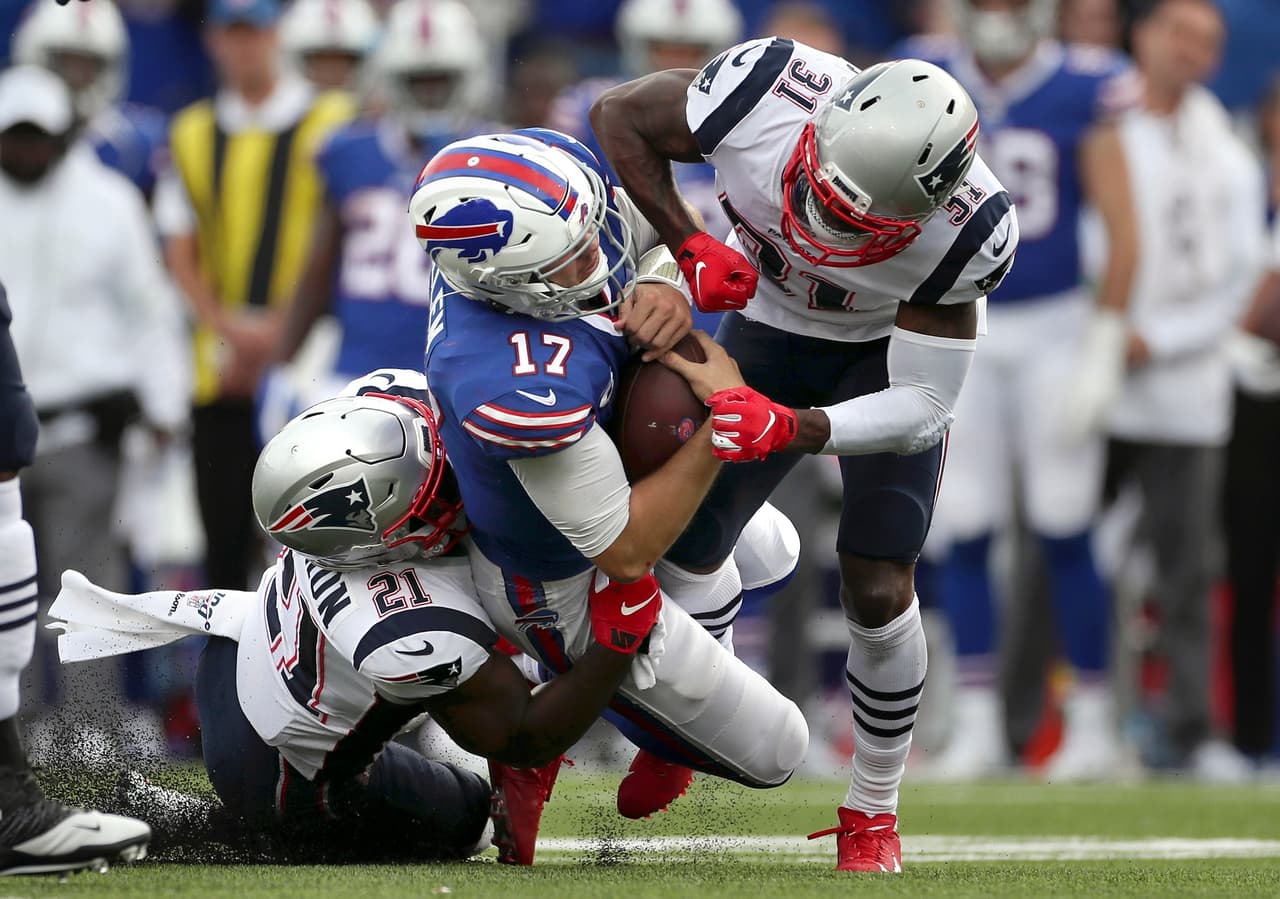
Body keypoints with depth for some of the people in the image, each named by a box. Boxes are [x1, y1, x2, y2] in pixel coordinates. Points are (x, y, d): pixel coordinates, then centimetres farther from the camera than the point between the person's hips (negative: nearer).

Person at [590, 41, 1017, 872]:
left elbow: (918, 405, -32)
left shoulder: (964, 232, -39)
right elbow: (620, 116, -18)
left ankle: (873, 815, 11)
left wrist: (793, 429, -47)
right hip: (773, 326, 2)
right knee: (688, 554, 5)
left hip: (898, 346, -2)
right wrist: (689, 246, -29)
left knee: (878, 593, -11)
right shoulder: (768, 93, -38)